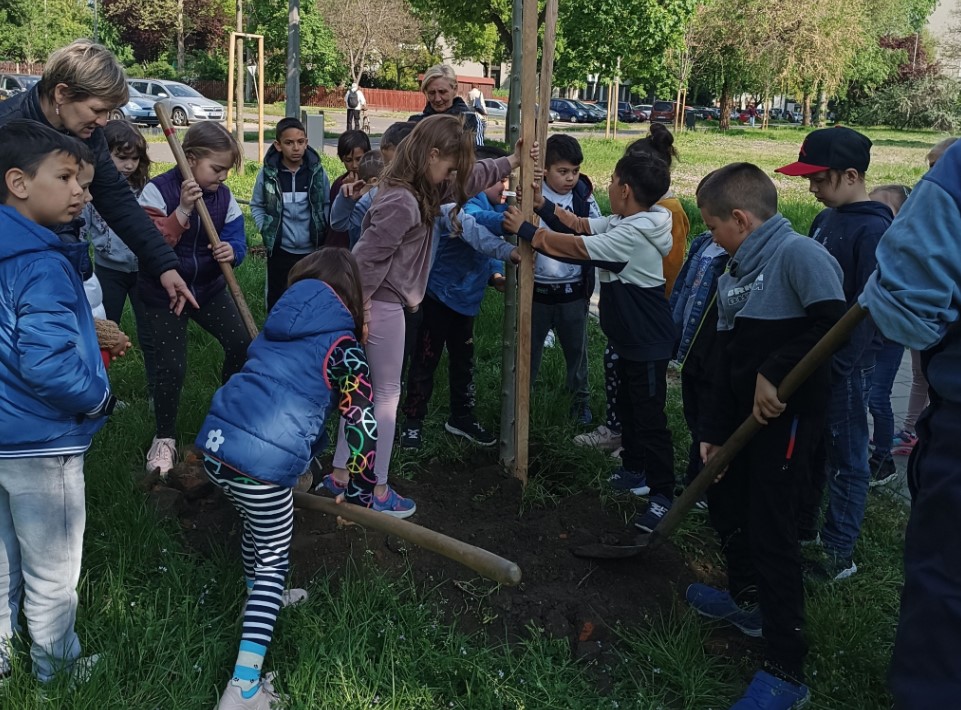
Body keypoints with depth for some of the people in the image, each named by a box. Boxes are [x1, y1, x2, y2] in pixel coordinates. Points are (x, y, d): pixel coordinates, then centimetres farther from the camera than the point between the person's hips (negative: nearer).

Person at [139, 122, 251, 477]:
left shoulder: (223, 195, -3)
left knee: (241, 345, -6)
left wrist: (232, 251, -30)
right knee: (172, 366, -11)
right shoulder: (157, 191, -18)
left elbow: (236, 239, -6)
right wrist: (183, 210, -35)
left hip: (208, 288, 5)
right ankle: (164, 438, 11)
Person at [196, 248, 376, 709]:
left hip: (214, 443, 6)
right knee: (273, 562, 10)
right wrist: (359, 491, 8)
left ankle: (260, 597, 56)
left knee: (257, 524, 32)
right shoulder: (341, 344, 2)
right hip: (262, 463, -6)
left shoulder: (279, 325, 19)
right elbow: (362, 423, -4)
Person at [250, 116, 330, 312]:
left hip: (312, 250, 1)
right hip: (280, 250, 0)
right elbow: (256, 205, 5)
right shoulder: (268, 173, -8)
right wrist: (265, 229, -7)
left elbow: (326, 204, 5)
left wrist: (322, 231, -5)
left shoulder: (317, 171, -5)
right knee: (276, 298, 11)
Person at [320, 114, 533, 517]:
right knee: (387, 395, 3)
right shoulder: (403, 202, -25)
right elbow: (366, 256, -25)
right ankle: (378, 492, 15)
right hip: (382, 306, -10)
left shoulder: (422, 191, 6)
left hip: (382, 303, 10)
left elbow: (469, 180, 22)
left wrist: (512, 161, 24)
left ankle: (339, 475, 29)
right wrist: (359, 309, -19)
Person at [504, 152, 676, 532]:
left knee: (649, 418, -2)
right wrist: (542, 204, 0)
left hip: (647, 343, -10)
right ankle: (635, 472, 36)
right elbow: (580, 225, 10)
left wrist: (524, 230, -16)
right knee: (628, 408, 21)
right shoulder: (623, 222, 3)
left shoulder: (633, 235, -27)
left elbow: (574, 247, -24)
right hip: (629, 338, 10)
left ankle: (663, 494, 8)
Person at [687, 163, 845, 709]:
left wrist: (775, 373, -25)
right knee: (724, 499, 20)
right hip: (746, 411, 10)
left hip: (790, 413, -9)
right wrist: (715, 429, 13)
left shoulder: (799, 253, -16)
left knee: (770, 525, -8)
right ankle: (747, 598, 44)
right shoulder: (734, 273, 12)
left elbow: (834, 322, -30)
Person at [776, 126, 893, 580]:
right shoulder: (825, 219, 9)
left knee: (844, 458, 3)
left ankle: (839, 554, 15)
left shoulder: (873, 229, -17)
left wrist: (840, 364, -21)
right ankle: (803, 527, 34)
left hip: (844, 364, -8)